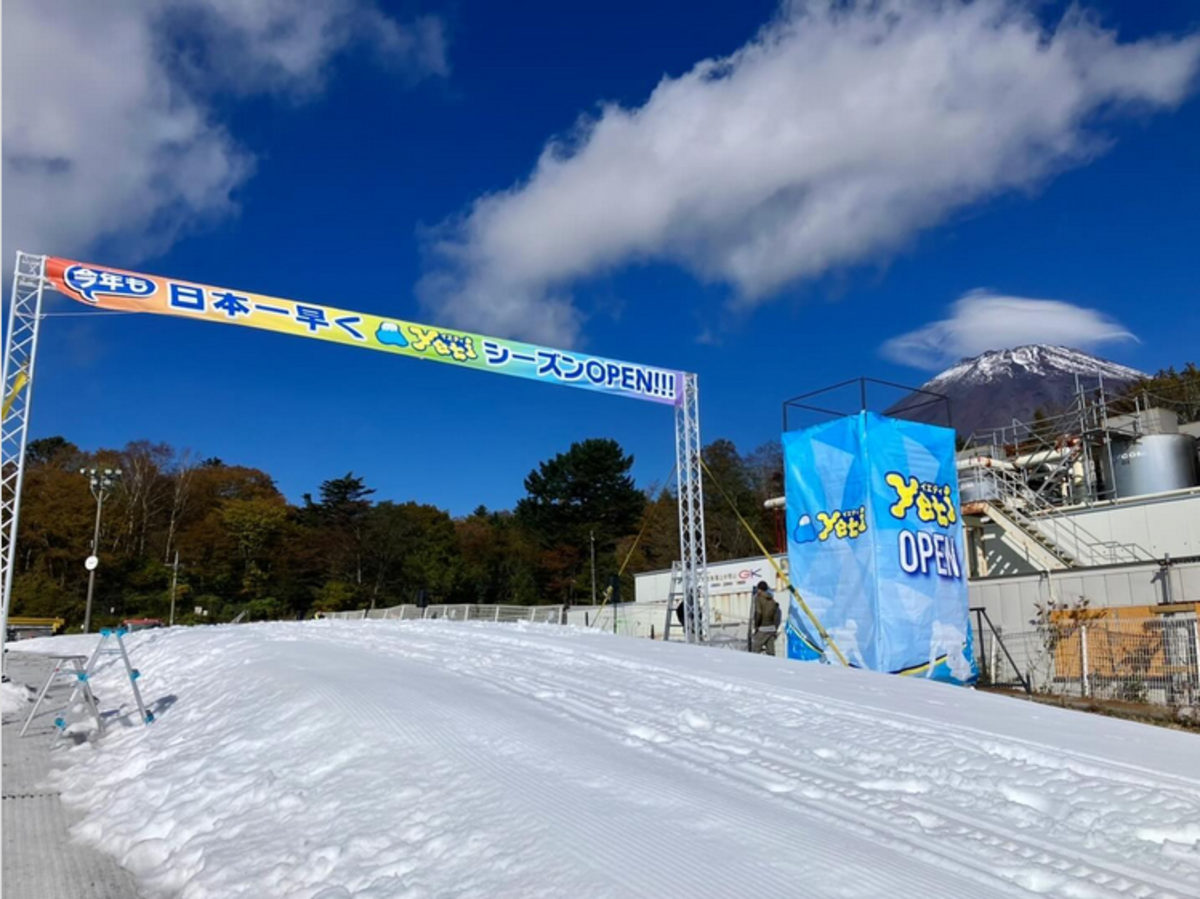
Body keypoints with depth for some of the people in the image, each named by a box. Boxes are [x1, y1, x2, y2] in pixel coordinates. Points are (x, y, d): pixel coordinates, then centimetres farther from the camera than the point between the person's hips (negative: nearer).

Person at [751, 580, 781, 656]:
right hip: (771, 628, 6)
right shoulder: (772, 599, 11)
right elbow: (777, 614, 8)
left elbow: (758, 613, -19)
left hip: (761, 628, -6)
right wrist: (775, 629, 13)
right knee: (770, 652, 8)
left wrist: (756, 626, -9)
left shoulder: (758, 598, -7)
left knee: (755, 651, -1)